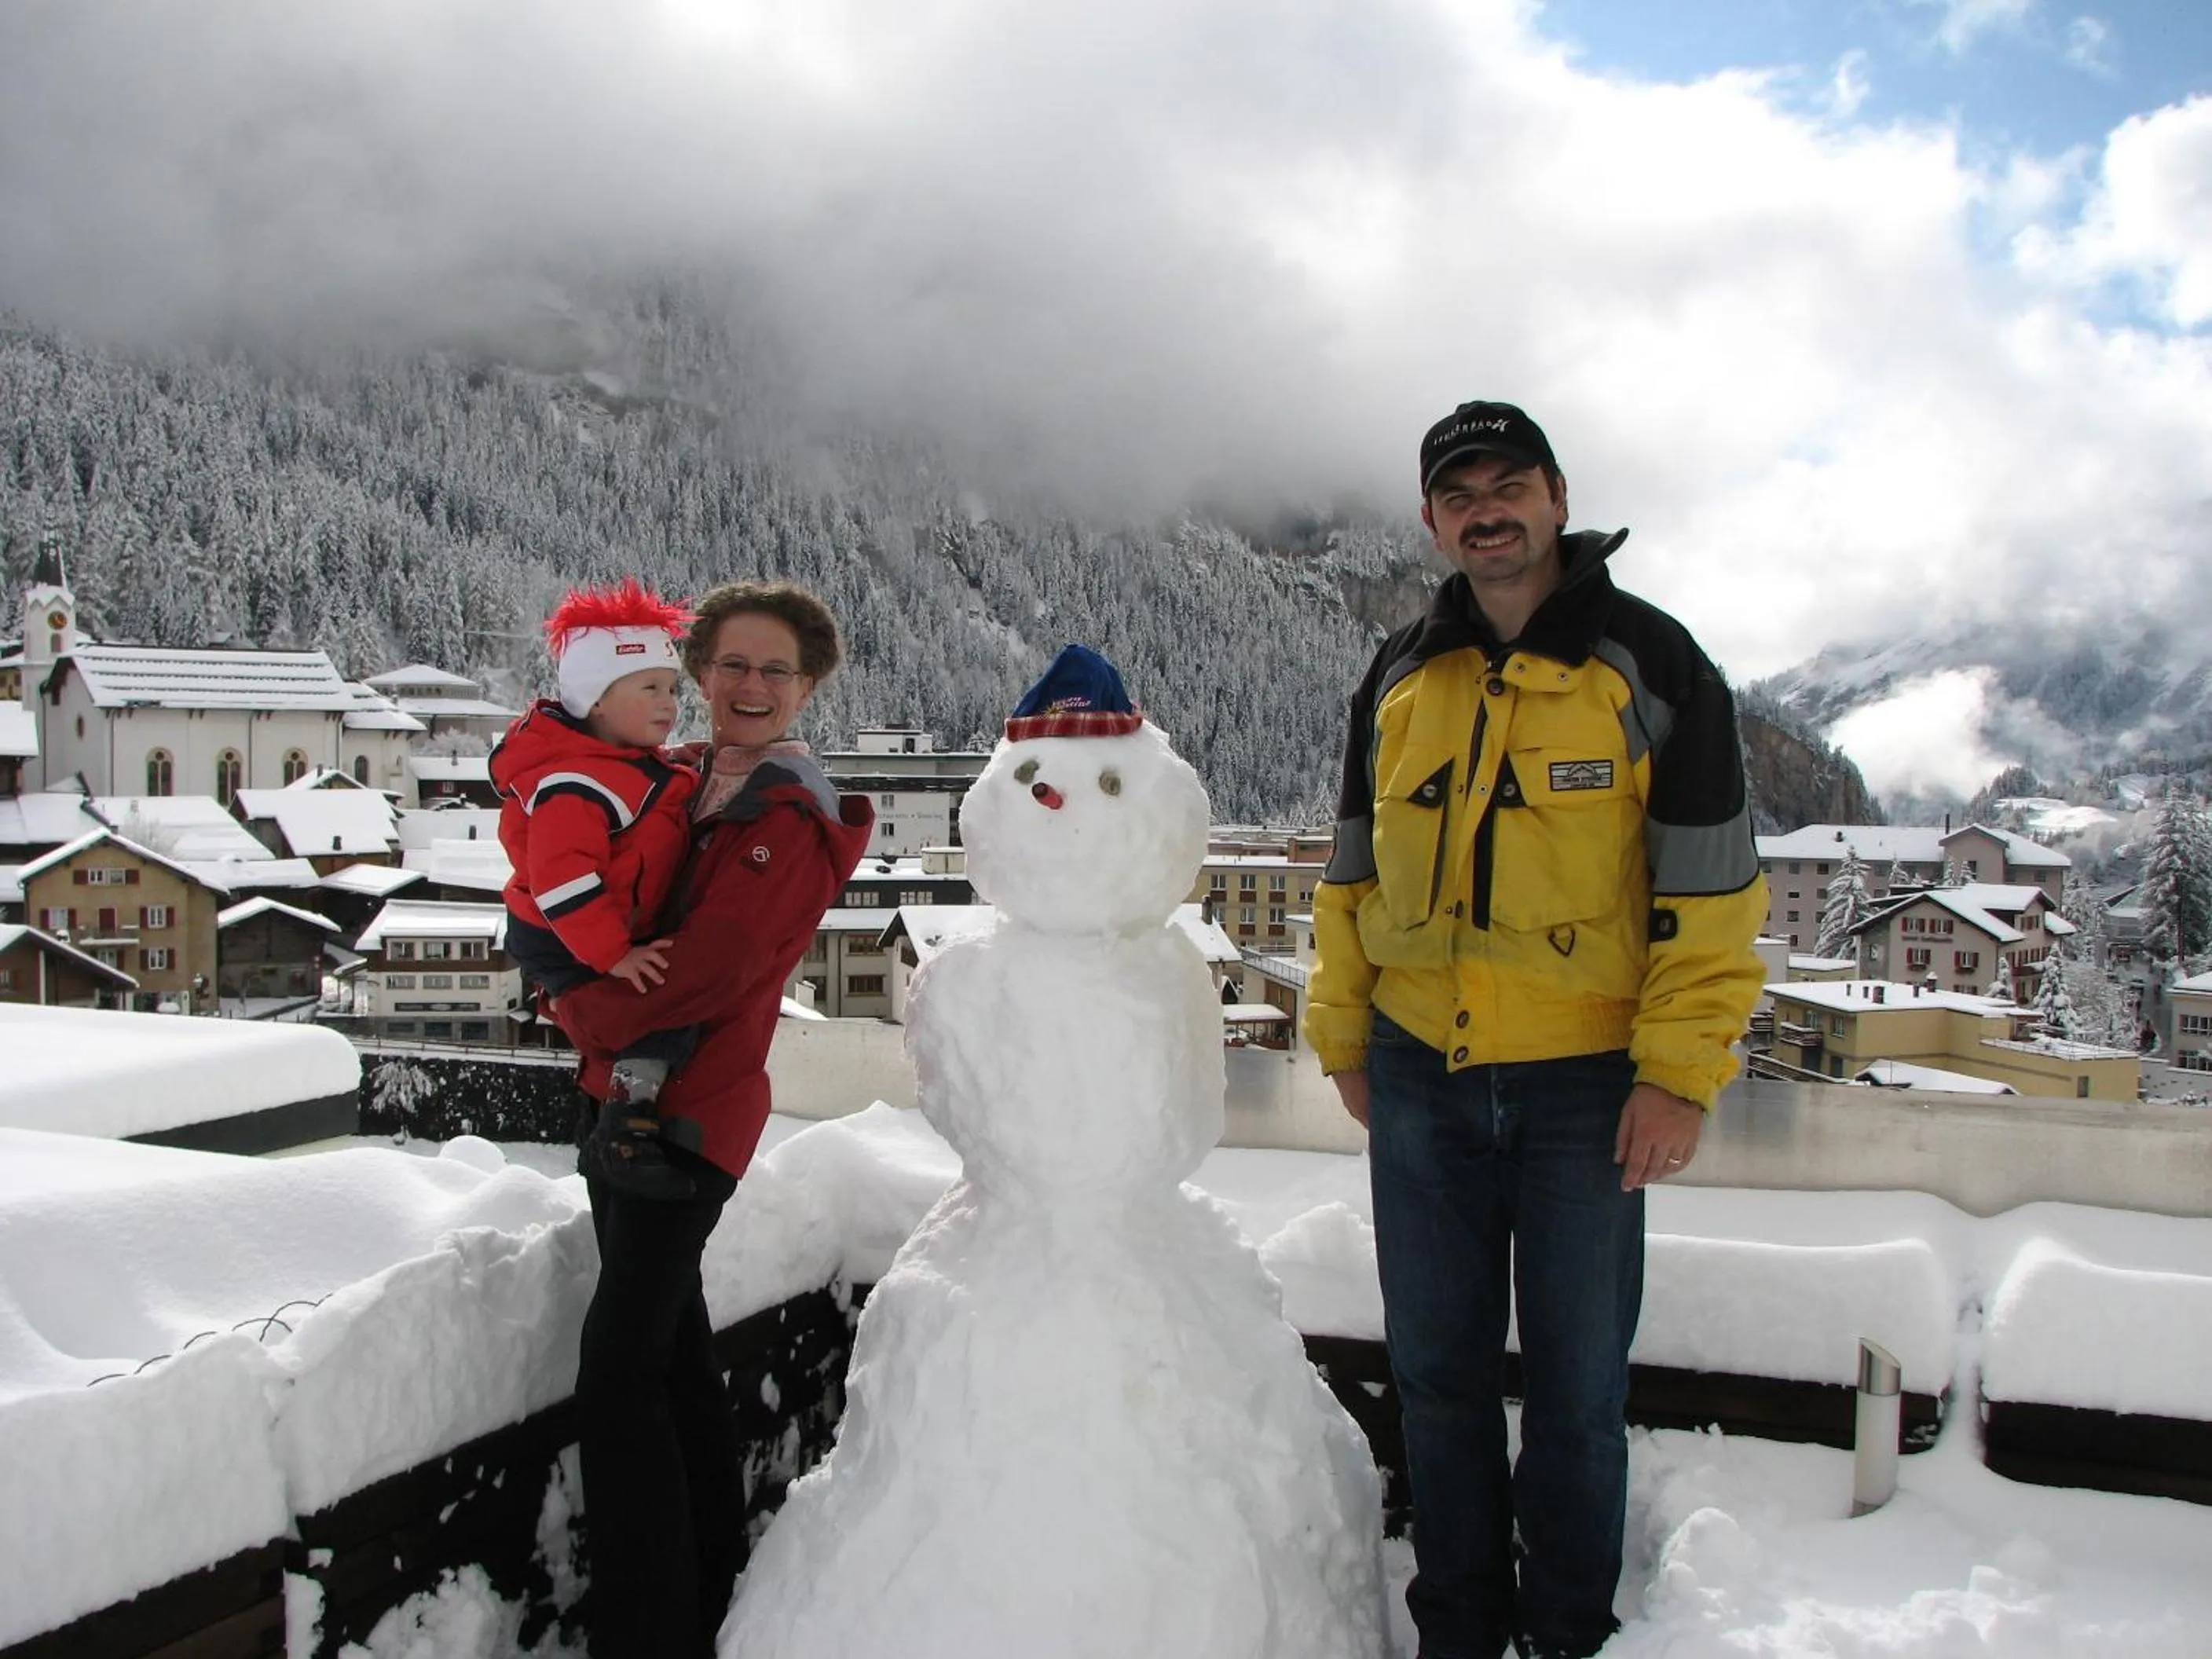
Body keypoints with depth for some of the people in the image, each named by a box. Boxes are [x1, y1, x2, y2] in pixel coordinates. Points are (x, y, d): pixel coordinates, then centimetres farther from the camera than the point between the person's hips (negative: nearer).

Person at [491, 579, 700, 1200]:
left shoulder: (636, 767, 10)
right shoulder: (578, 785, -26)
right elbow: (561, 877, -33)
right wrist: (612, 955, -34)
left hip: (613, 937, 11)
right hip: (563, 946, -11)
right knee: (661, 1017, -21)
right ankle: (626, 1129, -14)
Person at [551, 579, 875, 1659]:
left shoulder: (788, 821, -12)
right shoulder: (689, 781, 11)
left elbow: (704, 975, -19)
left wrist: (580, 1012, -6)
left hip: (690, 1113, -8)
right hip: (627, 1095, 9)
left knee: (617, 1370, -10)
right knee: (671, 1350, 16)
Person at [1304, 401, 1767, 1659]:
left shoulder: (1651, 662, -4)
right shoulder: (1399, 676, 8)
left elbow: (1711, 888, -6)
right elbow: (1354, 869, 16)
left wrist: (1680, 1072, -11)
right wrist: (1343, 1035, 13)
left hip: (1587, 1083, -3)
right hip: (1421, 1076, 4)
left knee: (1578, 1387, 8)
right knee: (1440, 1371, 12)